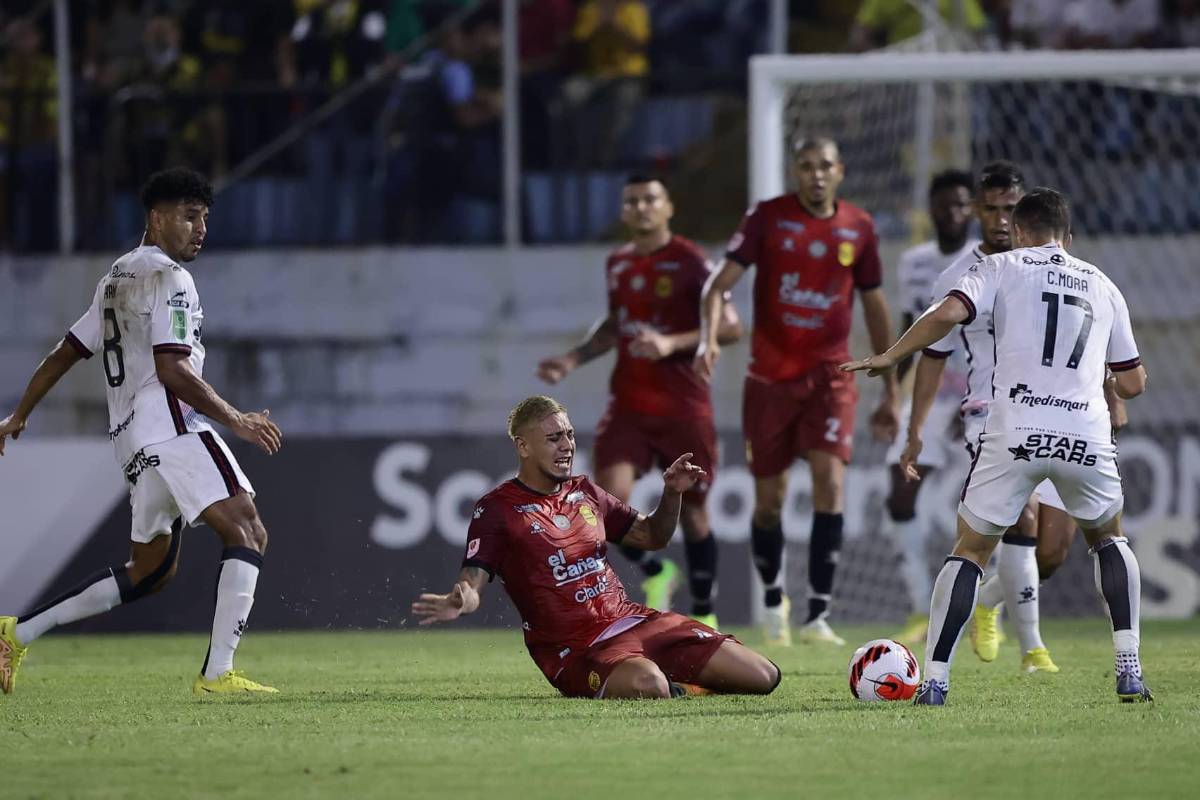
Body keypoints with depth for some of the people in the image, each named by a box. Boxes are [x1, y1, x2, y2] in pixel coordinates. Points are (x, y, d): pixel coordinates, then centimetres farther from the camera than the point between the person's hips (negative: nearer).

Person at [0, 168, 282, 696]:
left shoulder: (115, 279, 22)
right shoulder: (167, 277, -7)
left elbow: (65, 353, 27)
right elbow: (173, 369, -17)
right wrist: (236, 420, -14)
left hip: (130, 439, 10)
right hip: (170, 429, -10)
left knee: (152, 570, 16)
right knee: (247, 532, -15)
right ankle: (217, 674, -26)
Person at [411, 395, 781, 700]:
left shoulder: (584, 493, 16)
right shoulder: (497, 510, -5)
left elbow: (652, 536, 27)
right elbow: (473, 580, -15)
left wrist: (673, 493, 7)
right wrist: (458, 600, -40)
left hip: (632, 619, 6)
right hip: (575, 647, -6)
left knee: (763, 677, -6)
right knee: (646, 685, -42)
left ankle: (673, 685, 15)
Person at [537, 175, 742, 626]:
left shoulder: (689, 262, -7)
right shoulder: (617, 263, 11)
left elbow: (730, 327, -13)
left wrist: (673, 343, -24)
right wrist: (574, 360, 14)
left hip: (683, 406, -4)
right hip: (628, 404, 4)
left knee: (692, 510, 4)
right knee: (610, 498, -16)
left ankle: (703, 614, 21)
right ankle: (655, 573, 11)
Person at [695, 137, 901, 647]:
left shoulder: (859, 229, 5)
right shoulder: (768, 218, -2)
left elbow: (875, 308, 14)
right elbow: (719, 284, -7)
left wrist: (890, 393, 15)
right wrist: (709, 338, -27)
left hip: (829, 375, 0)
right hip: (770, 376, 0)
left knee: (830, 482, -18)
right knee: (769, 499, 5)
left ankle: (817, 615, -15)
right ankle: (772, 601, 30)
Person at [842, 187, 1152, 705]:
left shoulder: (1000, 268, 11)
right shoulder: (1102, 286, 20)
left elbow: (949, 313, -8)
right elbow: (1133, 383, 24)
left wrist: (888, 357, 3)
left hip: (1014, 433, -2)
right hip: (1087, 437, 2)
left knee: (970, 550, 11)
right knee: (1107, 538, 26)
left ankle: (934, 681, 0)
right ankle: (1130, 672, 14)